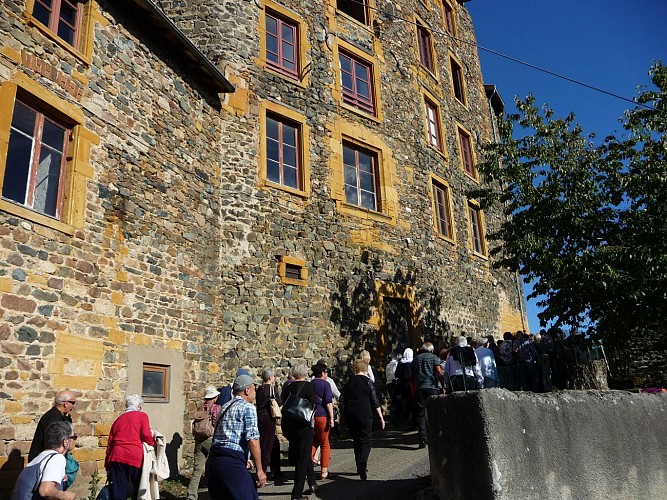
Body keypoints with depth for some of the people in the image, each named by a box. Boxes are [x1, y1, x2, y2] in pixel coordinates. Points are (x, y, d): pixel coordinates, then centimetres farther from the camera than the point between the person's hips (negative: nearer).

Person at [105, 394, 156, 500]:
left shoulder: (118, 419, 21)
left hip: (117, 457, 4)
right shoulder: (142, 416, 7)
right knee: (139, 489, 14)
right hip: (135, 457, -4)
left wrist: (107, 467, 23)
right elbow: (146, 435, -6)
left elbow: (109, 444, 20)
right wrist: (153, 441, 15)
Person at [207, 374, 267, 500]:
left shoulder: (225, 407, 21)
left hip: (213, 458, 9)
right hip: (231, 462, -9)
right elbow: (252, 440, -13)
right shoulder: (248, 407, -4)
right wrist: (260, 470, -9)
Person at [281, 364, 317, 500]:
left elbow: (284, 405, 7)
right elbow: (313, 405, -12)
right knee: (303, 458, 4)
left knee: (303, 455, 22)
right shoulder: (307, 386, -9)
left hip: (287, 424, 5)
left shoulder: (288, 387, 4)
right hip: (303, 425, -5)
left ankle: (312, 483, 30)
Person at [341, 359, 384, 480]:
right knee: (366, 440, 0)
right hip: (364, 415, -4)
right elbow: (375, 401, -5)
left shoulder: (349, 382, 9)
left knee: (356, 441, 16)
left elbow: (342, 399, 7)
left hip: (350, 415, 5)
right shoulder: (367, 381, -3)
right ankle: (362, 466, -19)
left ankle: (360, 467, 21)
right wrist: (381, 417, -1)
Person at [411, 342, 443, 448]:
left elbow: (411, 375, 15)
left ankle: (422, 439, -2)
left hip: (419, 389, 2)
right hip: (433, 388, -2)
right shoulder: (434, 358, 5)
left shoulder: (415, 359, 16)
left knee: (421, 414, 2)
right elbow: (439, 373, -7)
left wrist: (413, 389, 17)